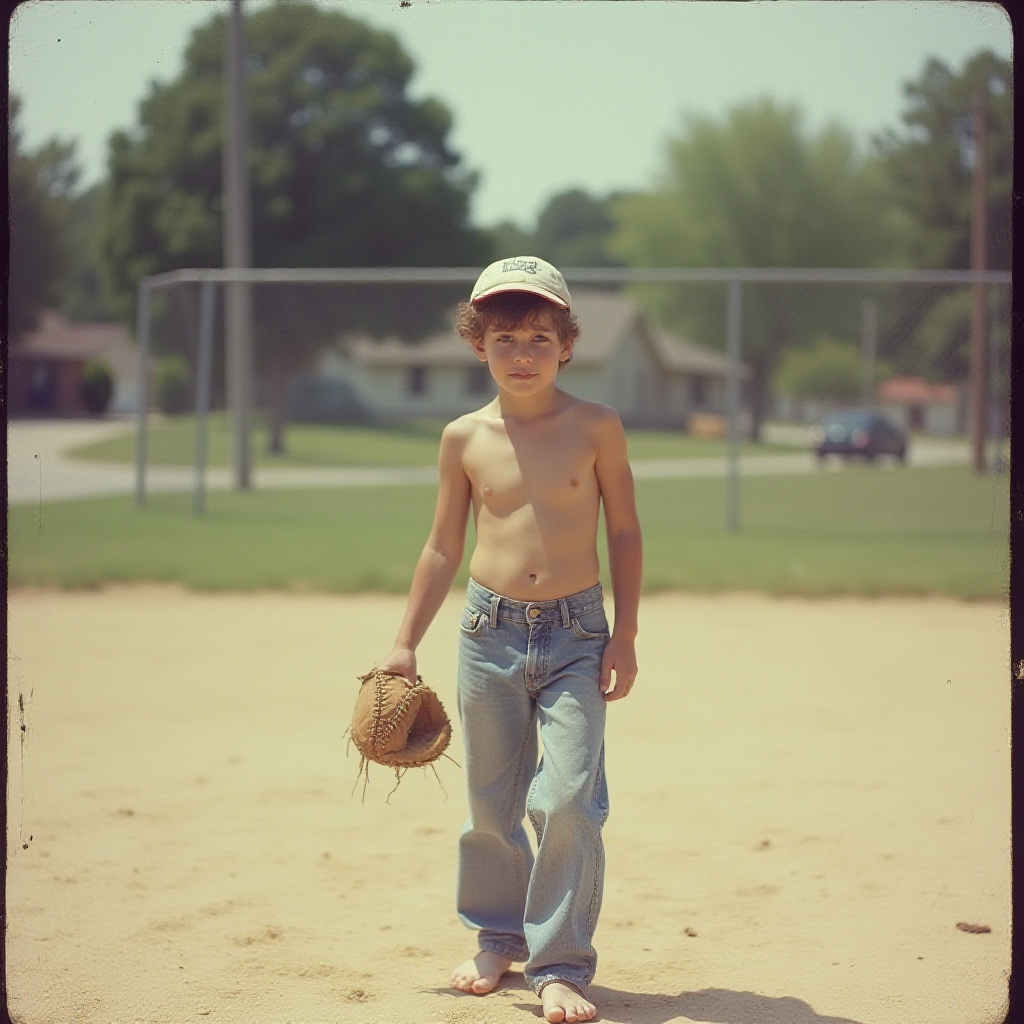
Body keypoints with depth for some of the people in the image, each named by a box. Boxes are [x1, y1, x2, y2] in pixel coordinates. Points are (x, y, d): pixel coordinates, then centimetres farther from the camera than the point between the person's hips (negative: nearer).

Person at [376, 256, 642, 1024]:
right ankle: (499, 938, 31)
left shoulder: (595, 427, -2)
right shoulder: (465, 438, 2)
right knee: (492, 803, 11)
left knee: (569, 800, -11)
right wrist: (407, 642, 11)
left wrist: (625, 634, -2)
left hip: (576, 635, -2)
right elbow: (443, 548, 10)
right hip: (490, 634, 2)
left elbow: (624, 530, 3)